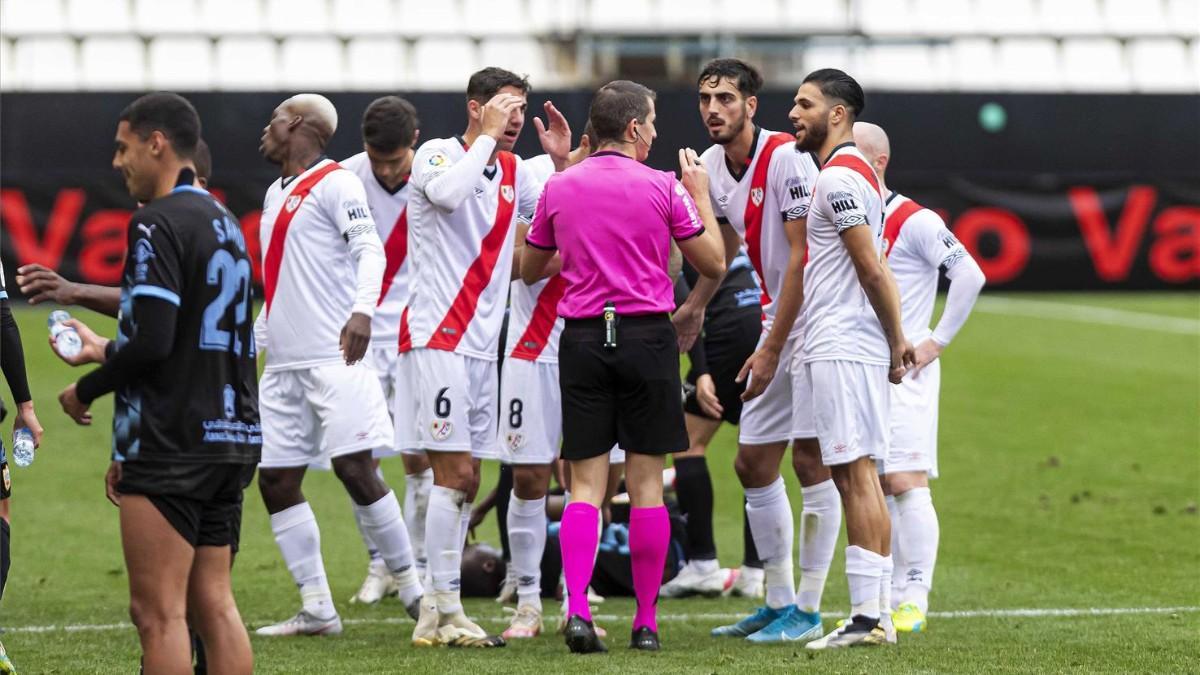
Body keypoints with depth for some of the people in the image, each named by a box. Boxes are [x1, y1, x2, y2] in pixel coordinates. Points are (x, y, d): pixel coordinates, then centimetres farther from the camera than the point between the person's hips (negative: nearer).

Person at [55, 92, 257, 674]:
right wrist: (107, 350, 25)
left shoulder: (158, 223, -12)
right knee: (214, 604, 10)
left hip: (172, 447, -9)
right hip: (233, 436, 9)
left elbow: (153, 341, -19)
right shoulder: (224, 222, 16)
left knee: (158, 611, -6)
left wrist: (85, 391, -5)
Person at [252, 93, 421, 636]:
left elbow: (369, 250, -17)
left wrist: (362, 308, -32)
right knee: (276, 480, 3)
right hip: (284, 364, 9)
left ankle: (412, 587, -2)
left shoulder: (334, 184, -6)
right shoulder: (276, 194, 21)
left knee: (355, 469, -13)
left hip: (333, 357, -9)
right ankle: (317, 609, 6)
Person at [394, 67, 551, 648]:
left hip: (481, 341, 8)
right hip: (436, 334, -8)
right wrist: (487, 137, -18)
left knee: (464, 481, 7)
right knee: (454, 475, -12)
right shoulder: (437, 154, -6)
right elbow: (447, 193, -28)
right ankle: (445, 612, -10)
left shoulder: (513, 171, 14)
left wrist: (563, 161, 7)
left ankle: (434, 614, 12)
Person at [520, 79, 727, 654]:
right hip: (647, 336, -2)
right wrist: (701, 195, 15)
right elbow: (713, 266, 4)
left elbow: (529, 270, 16)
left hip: (582, 338, 2)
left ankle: (577, 611, -13)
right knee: (645, 482, 4)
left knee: (585, 482, 3)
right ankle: (646, 621, 6)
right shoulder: (663, 187, -4)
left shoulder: (558, 187, 4)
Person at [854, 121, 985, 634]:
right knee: (875, 487, 6)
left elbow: (969, 275, -13)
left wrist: (938, 340, -10)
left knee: (906, 481, -12)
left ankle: (914, 601, -10)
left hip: (905, 368, -7)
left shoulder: (914, 221, -9)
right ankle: (887, 598, 10)